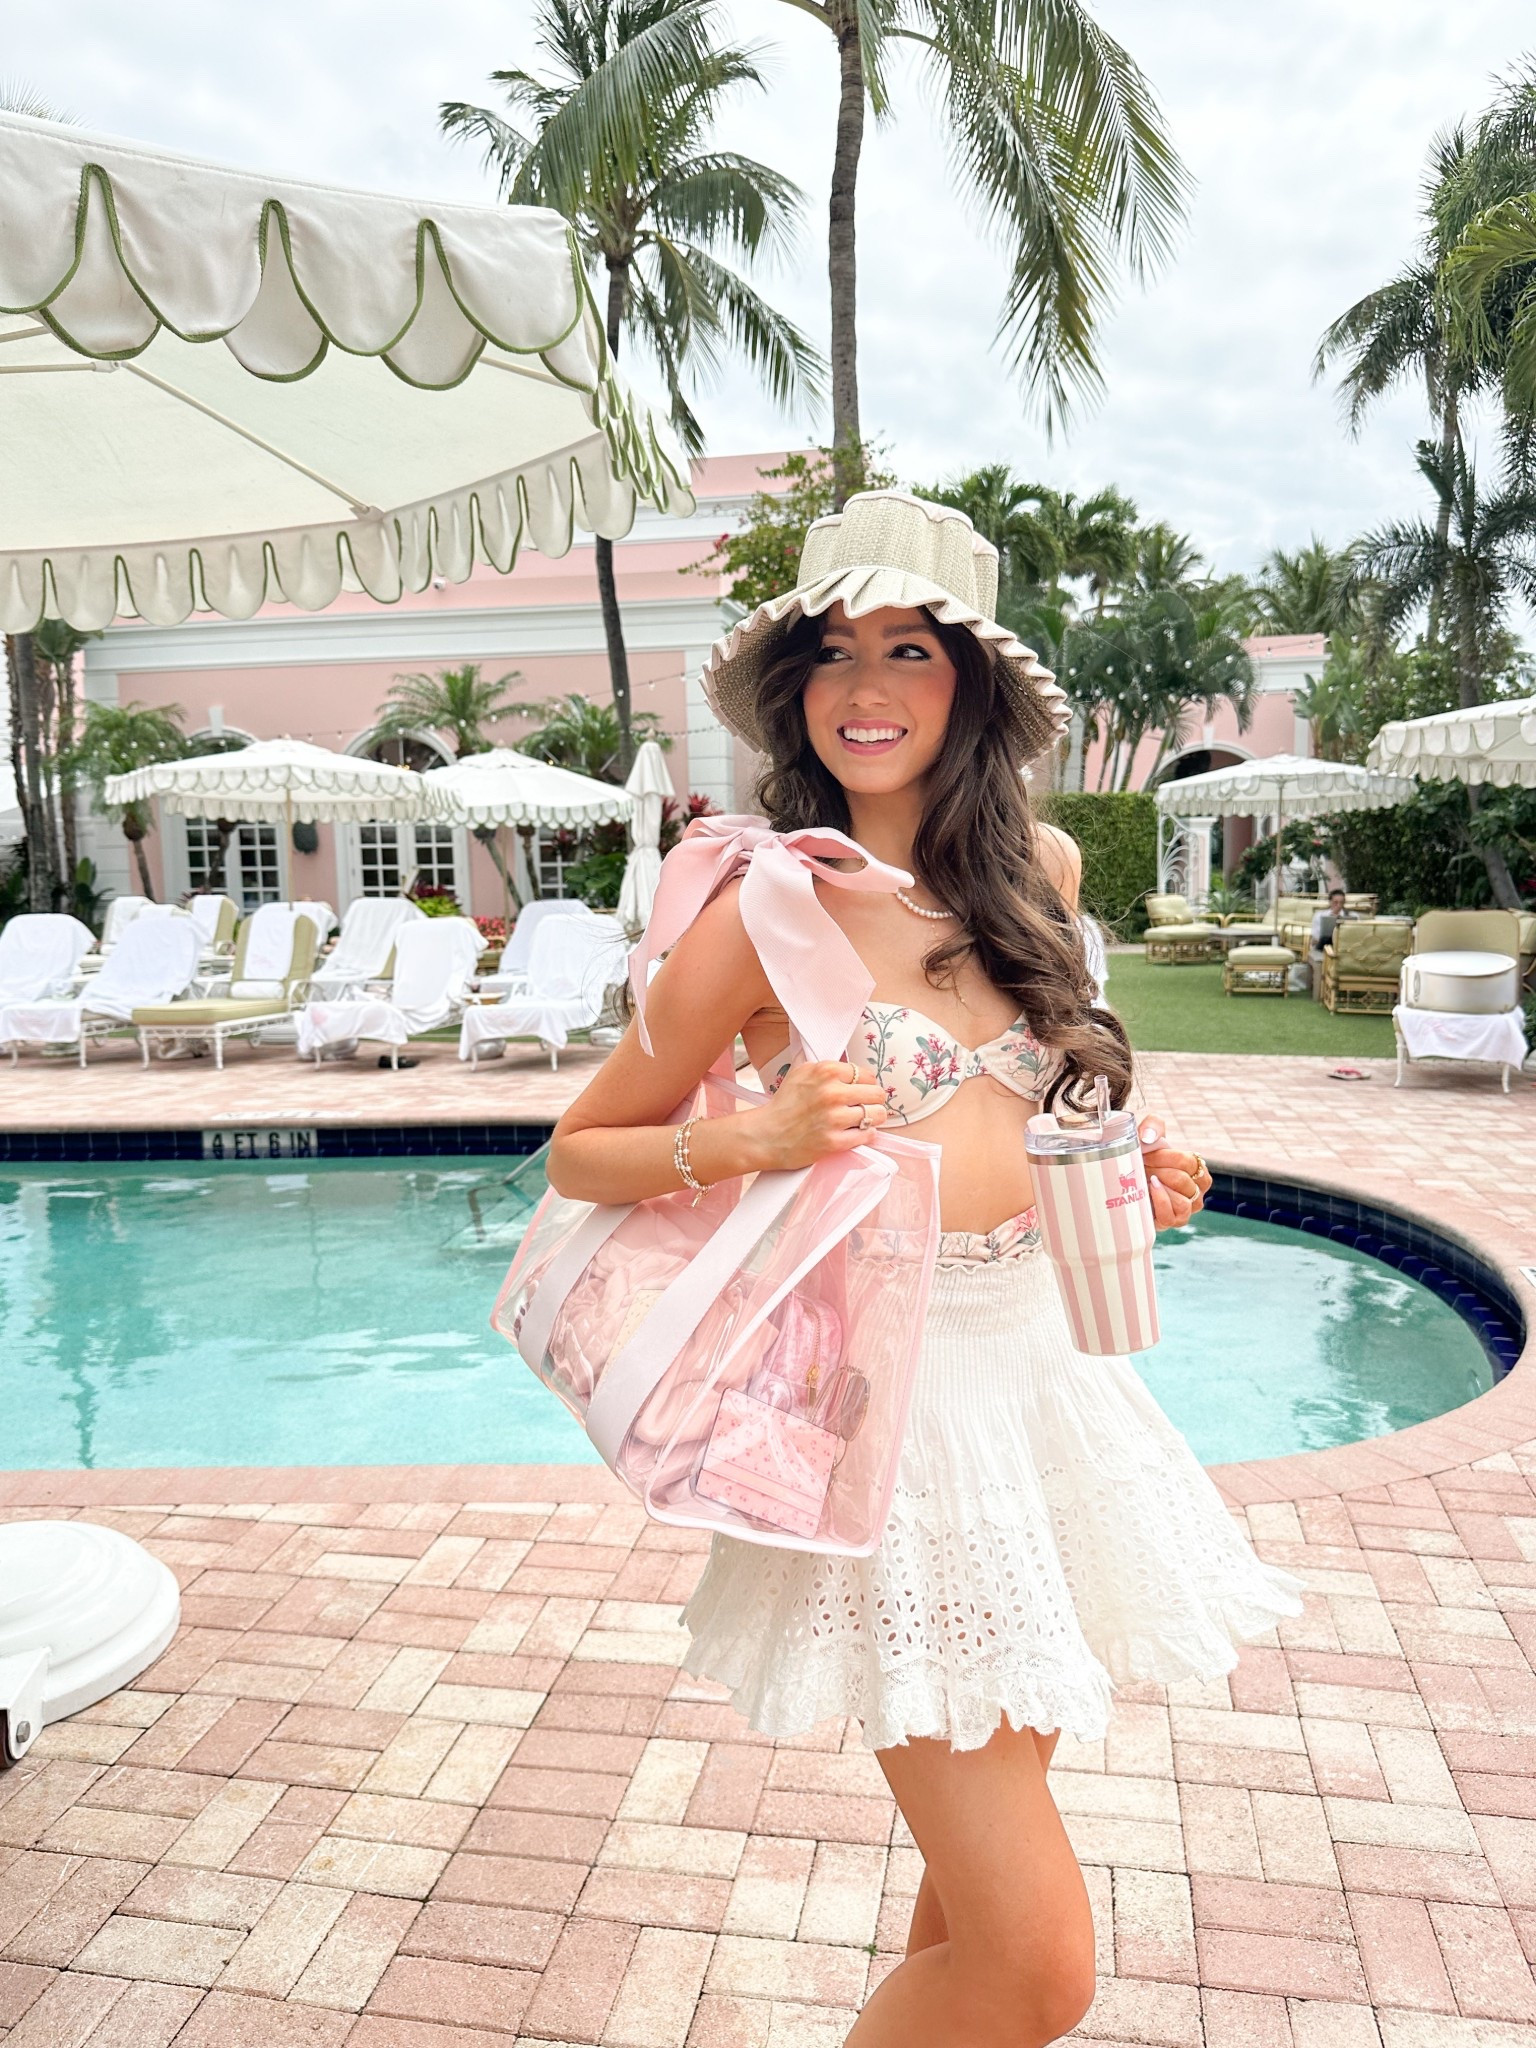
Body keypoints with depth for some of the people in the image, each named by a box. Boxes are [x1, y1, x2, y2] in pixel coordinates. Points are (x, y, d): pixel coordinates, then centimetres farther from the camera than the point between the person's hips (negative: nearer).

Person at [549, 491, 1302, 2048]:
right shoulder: (766, 908, -10)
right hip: (881, 1379, -6)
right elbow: (579, 1153, -3)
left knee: (984, 1867, 22)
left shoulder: (1038, 866, 7)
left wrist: (1132, 1176, 4)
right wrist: (757, 1136, -20)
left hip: (1043, 1350, 6)